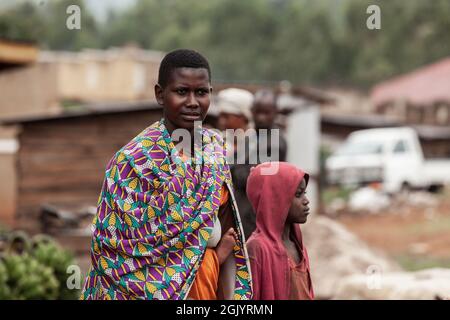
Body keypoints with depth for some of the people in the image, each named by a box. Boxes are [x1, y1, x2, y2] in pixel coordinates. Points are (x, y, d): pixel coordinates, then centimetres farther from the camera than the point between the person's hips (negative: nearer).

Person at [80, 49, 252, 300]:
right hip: (158, 288, -5)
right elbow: (122, 250, -15)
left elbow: (227, 232, 7)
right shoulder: (136, 159, -16)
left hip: (209, 285, 5)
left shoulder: (216, 147, 1)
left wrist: (229, 296, -2)